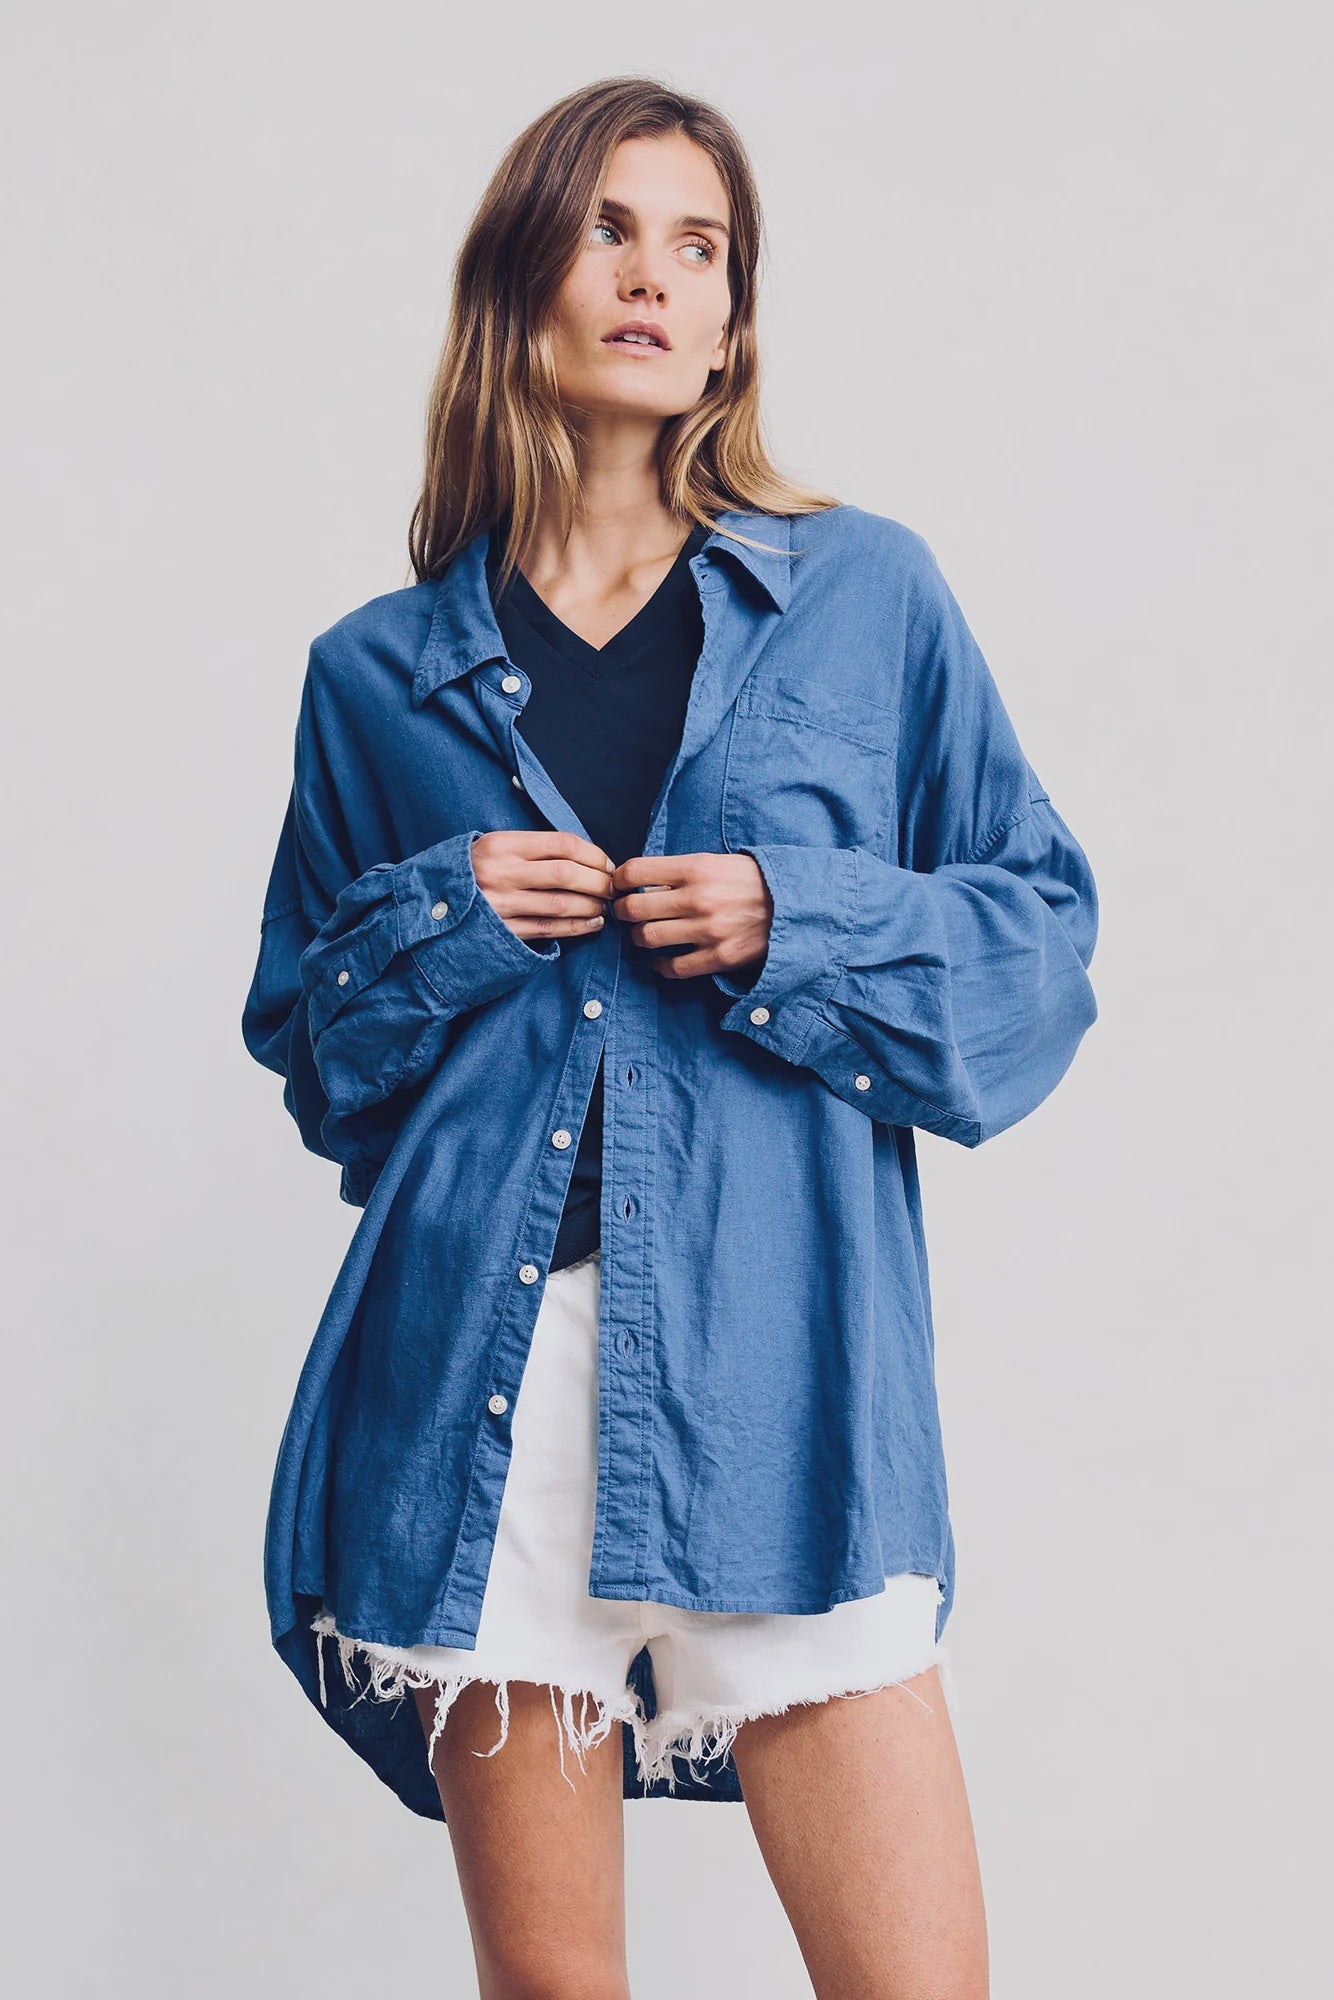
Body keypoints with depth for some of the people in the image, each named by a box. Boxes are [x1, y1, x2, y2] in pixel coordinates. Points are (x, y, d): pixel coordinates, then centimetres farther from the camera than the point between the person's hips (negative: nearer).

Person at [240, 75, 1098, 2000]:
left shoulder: (868, 595, 9)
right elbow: (305, 1038, 18)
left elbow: (1043, 931, 10)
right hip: (479, 1367, 1)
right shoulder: (381, 674, 12)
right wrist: (441, 930, -2)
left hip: (776, 1366, -1)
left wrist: (797, 925, -7)